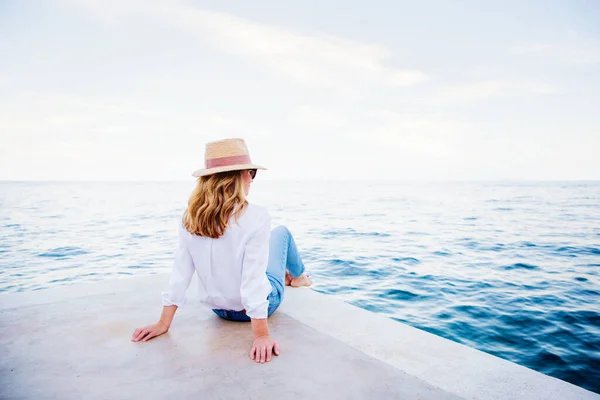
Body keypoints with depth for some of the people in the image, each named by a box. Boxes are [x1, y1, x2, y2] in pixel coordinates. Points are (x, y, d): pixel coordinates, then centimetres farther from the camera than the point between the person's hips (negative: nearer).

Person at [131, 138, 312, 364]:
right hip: (259, 305, -4)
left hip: (219, 308, 4)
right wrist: (261, 335, -25)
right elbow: (253, 281, -31)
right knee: (282, 232, 22)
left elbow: (180, 273, -13)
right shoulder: (255, 217, -30)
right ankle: (297, 276, 51)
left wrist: (163, 324, -6)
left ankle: (285, 276, 63)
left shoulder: (191, 218, -15)